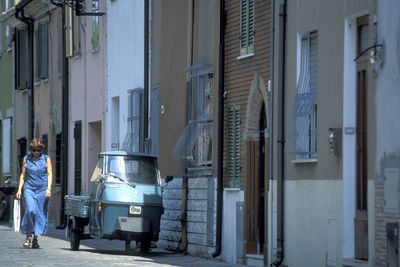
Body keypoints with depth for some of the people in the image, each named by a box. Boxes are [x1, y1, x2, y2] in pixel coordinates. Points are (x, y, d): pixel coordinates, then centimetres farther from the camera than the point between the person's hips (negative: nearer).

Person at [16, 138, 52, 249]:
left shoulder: (46, 159, 6)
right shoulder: (26, 159, 8)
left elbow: (50, 174, 2)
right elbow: (23, 175, 12)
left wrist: (49, 188, -10)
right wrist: (19, 189, 5)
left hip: (42, 190, 0)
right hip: (29, 189, 0)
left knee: (40, 214, -2)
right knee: (30, 210, -17)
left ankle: (35, 238, 9)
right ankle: (28, 235, -1)